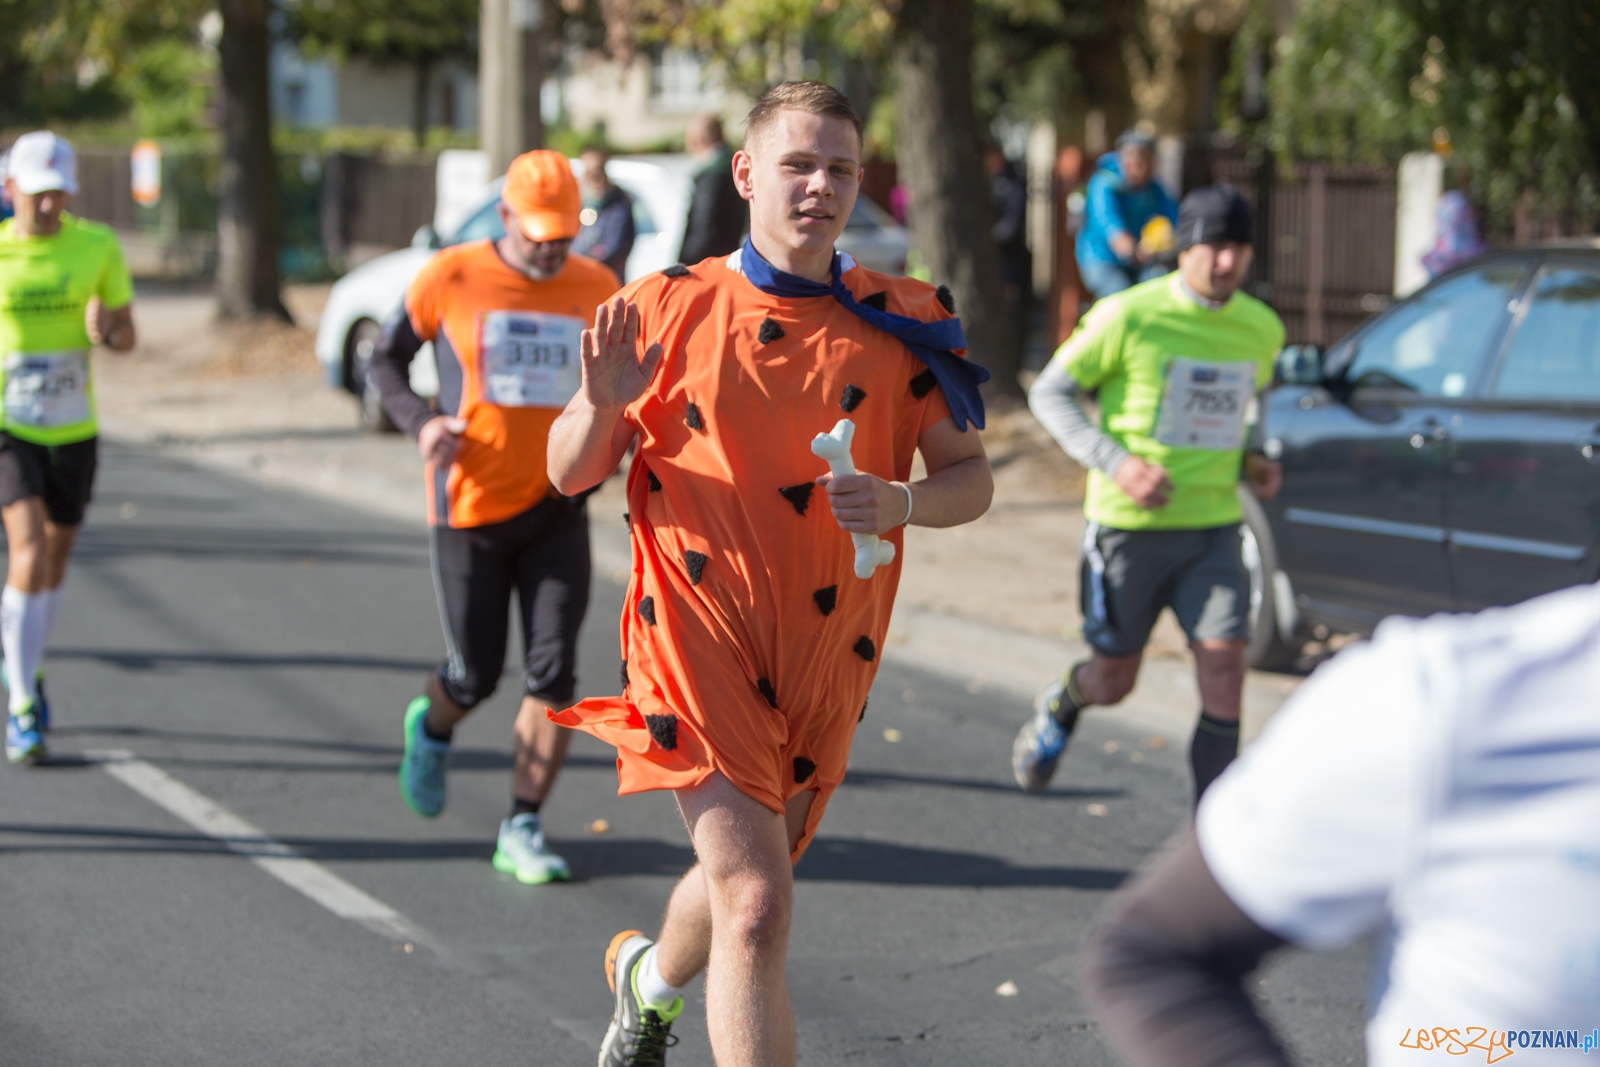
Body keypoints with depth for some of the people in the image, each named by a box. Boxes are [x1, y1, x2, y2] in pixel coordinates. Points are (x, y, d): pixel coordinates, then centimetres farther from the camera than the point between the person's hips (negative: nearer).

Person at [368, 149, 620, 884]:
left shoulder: (598, 290, 1)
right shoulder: (451, 278, -6)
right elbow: (387, 357, 5)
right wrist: (417, 420, -13)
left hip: (557, 510, 2)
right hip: (470, 510, -2)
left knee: (552, 673, -7)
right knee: (476, 676, 6)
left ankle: (522, 829, 2)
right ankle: (431, 730, 42)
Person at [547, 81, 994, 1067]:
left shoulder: (901, 321, 2)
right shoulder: (670, 307, -1)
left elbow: (971, 476, 5)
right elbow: (570, 472, 5)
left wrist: (902, 503, -16)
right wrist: (602, 404, -17)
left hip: (830, 651, 4)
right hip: (700, 639, -3)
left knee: (747, 880, 21)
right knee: (756, 903, -17)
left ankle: (654, 978, 55)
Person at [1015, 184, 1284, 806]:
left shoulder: (1262, 330, 4)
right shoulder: (1130, 317, -12)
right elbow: (1049, 392, -6)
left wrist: (1251, 461, 4)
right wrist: (1116, 462, -19)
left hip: (1214, 526, 3)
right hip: (1129, 524, -3)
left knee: (1224, 669, -11)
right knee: (1113, 680, 10)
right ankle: (1060, 706, 47)